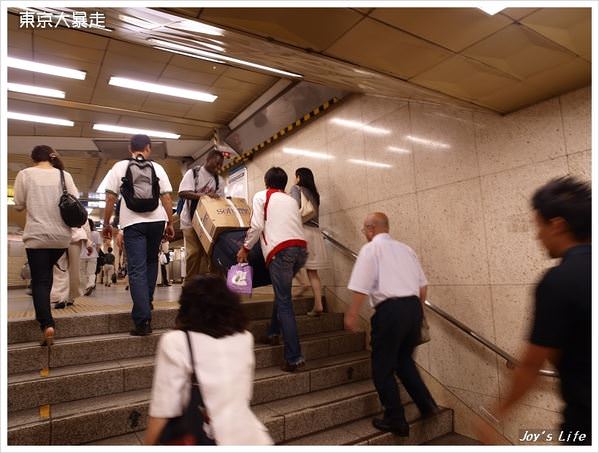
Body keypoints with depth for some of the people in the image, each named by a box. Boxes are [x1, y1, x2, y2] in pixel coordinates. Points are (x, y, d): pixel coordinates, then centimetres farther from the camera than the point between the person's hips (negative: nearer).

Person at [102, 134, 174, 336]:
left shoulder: (119, 167, 5)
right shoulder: (157, 168, 7)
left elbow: (110, 198, 1)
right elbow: (166, 198, 3)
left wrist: (106, 223, 10)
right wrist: (170, 224, 9)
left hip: (132, 223, -2)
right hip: (156, 221, 2)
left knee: (136, 270, -4)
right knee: (151, 262, 23)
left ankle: (143, 320, -9)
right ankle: (147, 301, 29)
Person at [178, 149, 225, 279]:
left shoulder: (220, 180, 7)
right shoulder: (192, 173, -5)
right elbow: (182, 193, -17)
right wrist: (203, 195, -31)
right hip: (191, 220, -4)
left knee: (207, 252, 1)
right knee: (193, 252, -6)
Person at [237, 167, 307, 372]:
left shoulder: (261, 196, 12)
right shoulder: (291, 200, 27)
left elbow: (257, 226, 0)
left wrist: (245, 248, 12)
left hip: (280, 250, -6)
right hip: (301, 248, 6)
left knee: (284, 303, -4)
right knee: (282, 292, 26)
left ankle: (294, 358, -4)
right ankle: (273, 333, 30)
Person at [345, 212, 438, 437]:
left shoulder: (370, 249, -2)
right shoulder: (405, 248, 16)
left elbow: (360, 288, -10)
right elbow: (422, 285, 17)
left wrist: (351, 315, -1)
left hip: (390, 310, -7)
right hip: (414, 307, 7)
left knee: (383, 367, 9)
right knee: (404, 359, 25)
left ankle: (395, 420, 17)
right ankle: (427, 405, 25)